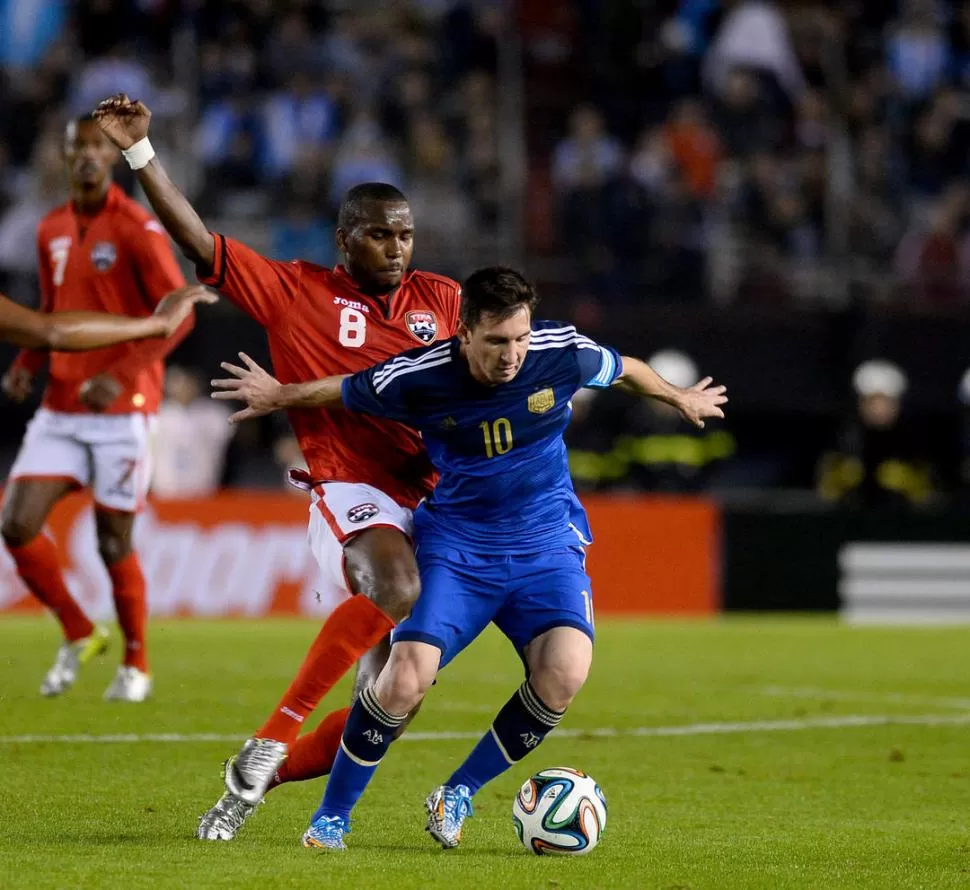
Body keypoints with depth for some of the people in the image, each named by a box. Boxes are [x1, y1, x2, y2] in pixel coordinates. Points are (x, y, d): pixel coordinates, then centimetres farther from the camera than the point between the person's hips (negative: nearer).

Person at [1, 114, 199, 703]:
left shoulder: (137, 229, -9)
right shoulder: (52, 231, 11)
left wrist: (122, 376, -24)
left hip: (121, 411, -6)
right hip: (60, 410, 6)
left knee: (115, 543, 0)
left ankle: (137, 666, 19)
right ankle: (78, 636, 14)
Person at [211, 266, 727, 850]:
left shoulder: (563, 354, -13)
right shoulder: (420, 379, -17)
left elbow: (625, 369, 10)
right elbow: (345, 390, 4)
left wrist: (681, 399, 27)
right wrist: (278, 396, 18)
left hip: (546, 544, 1)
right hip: (456, 545, -1)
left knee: (565, 671, -26)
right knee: (405, 679, -22)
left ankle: (460, 795, -4)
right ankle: (333, 815, 2)